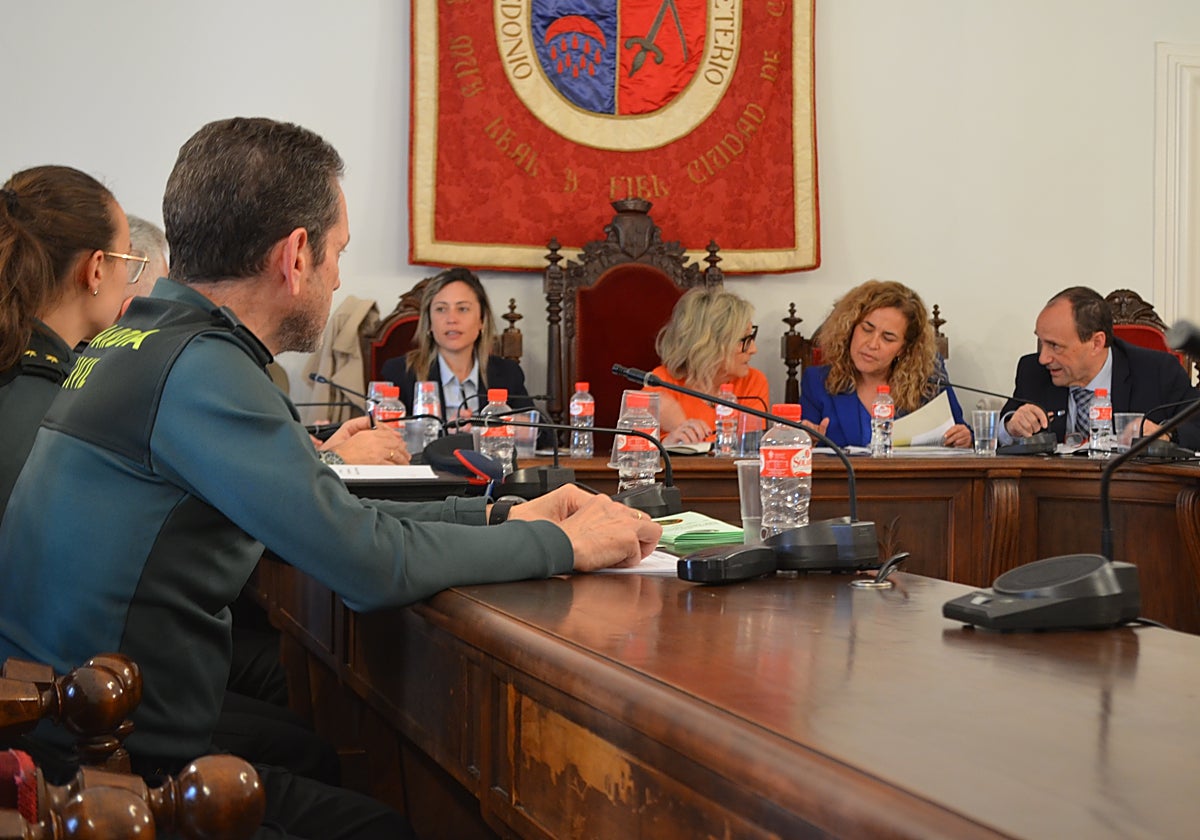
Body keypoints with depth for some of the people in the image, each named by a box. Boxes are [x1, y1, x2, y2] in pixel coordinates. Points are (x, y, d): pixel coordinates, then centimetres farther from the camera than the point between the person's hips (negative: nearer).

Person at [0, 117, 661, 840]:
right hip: (120, 779, -9)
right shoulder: (198, 367, -21)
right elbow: (370, 562, -22)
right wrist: (564, 544, -8)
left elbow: (323, 520, 14)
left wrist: (501, 517, 10)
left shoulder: (140, 340, 9)